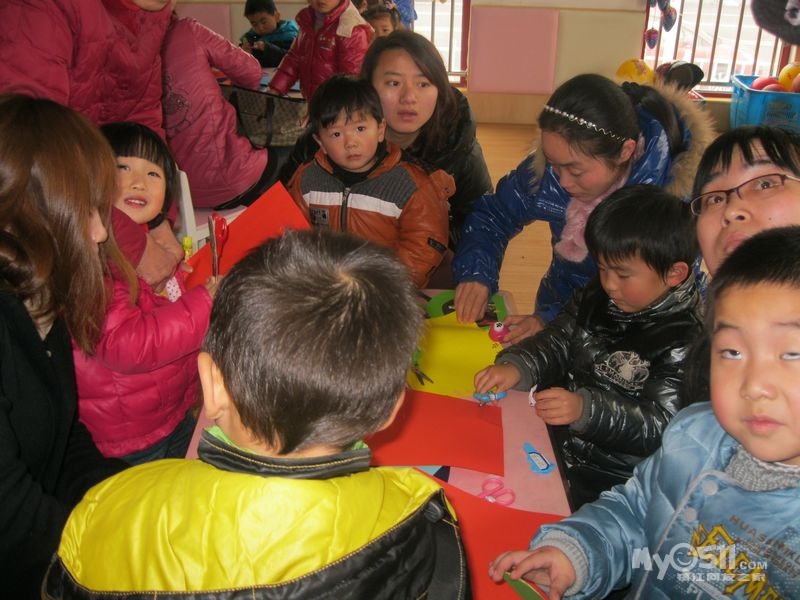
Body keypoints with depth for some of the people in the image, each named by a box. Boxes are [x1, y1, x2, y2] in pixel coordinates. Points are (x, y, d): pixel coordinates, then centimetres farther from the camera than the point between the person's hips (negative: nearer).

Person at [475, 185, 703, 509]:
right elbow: (557, 342, 8)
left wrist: (586, 408, -35)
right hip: (554, 440, 7)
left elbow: (658, 425, -21)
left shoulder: (686, 341, -18)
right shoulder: (599, 297, 4)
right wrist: (515, 367, -13)